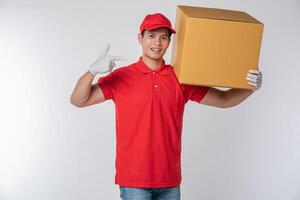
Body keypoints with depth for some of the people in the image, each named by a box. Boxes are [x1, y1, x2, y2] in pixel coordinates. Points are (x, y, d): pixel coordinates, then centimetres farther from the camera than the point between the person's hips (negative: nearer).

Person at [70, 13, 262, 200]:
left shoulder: (181, 80, 5)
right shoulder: (121, 77, -3)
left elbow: (223, 100, 9)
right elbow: (78, 101, -5)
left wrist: (250, 87, -10)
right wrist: (92, 70, -23)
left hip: (170, 180, 3)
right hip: (134, 180, -3)